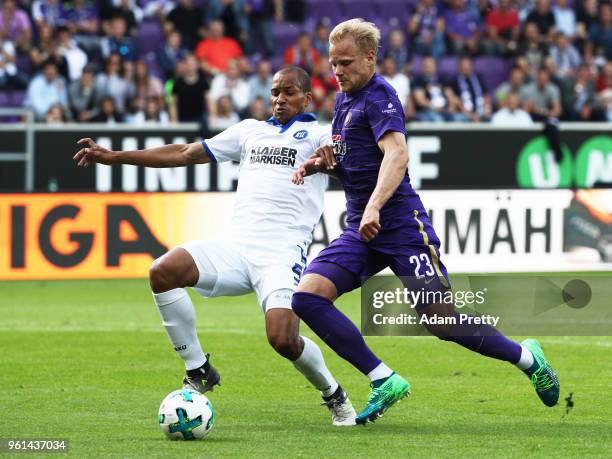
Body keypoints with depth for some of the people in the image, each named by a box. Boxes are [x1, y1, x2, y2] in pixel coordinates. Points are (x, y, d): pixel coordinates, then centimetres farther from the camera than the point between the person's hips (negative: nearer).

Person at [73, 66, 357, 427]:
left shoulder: (317, 134, 8)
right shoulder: (251, 130, 24)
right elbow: (185, 154, 24)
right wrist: (114, 157, 19)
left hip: (282, 255, -5)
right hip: (237, 248, 5)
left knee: (283, 339, -24)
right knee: (164, 271, -21)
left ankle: (334, 395, 9)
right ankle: (198, 371, -6)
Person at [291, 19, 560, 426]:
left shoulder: (379, 95, -11)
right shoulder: (344, 99, 16)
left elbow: (397, 154, -26)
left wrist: (374, 206, -41)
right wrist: (321, 162, 7)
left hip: (401, 224, -8)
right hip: (360, 230, 8)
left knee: (442, 322, -8)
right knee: (308, 296, -12)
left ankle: (527, 358, 17)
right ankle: (384, 381, -11)